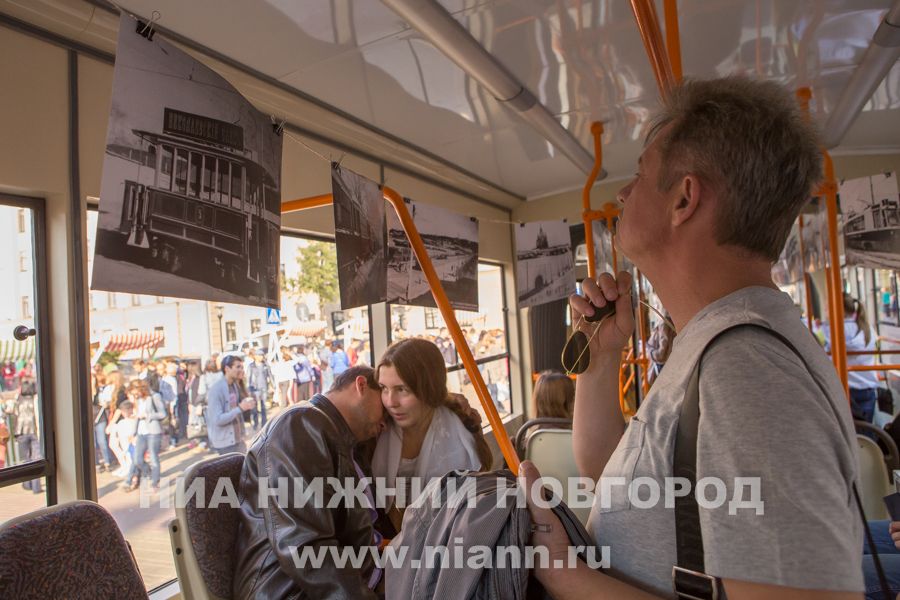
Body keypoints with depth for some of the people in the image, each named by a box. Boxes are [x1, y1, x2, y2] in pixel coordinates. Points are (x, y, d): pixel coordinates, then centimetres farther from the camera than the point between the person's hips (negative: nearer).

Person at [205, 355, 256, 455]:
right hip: (225, 442, -8)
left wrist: (247, 405, -6)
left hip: (239, 439, 8)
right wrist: (240, 408, -26)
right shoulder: (216, 389, -18)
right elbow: (218, 419, -23)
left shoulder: (236, 385, 7)